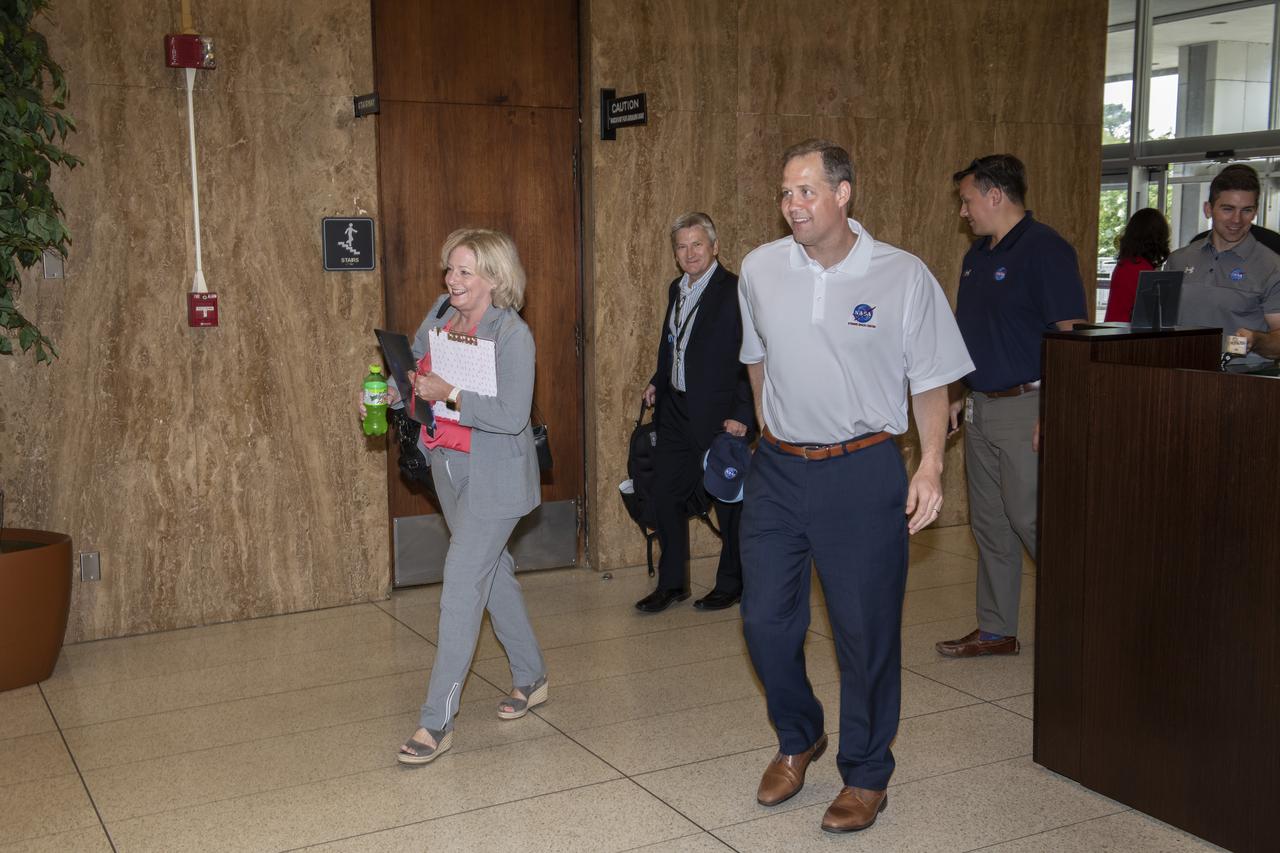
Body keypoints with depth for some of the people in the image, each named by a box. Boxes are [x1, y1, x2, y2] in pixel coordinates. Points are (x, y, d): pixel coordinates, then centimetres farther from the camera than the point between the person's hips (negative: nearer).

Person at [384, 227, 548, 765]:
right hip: (448, 466, 8)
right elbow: (412, 365, 17)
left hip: (491, 475, -8)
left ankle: (437, 722, -3)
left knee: (461, 585, -9)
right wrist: (391, 391, -3)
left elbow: (512, 416, -23)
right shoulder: (440, 314, 2)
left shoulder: (511, 334, -18)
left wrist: (449, 394, -27)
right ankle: (531, 678, 36)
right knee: (493, 571, 18)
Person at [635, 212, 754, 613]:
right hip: (676, 412, 8)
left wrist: (741, 414, -20)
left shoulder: (735, 291, -14)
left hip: (720, 415, -8)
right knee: (666, 495, 11)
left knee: (729, 502, 7)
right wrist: (657, 382, 13)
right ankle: (671, 583, 24)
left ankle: (731, 585, 23)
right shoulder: (676, 289, 11)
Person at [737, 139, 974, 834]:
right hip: (776, 469, 4)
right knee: (765, 619, 8)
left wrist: (931, 465, -10)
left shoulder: (904, 276, -8)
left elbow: (932, 380, -2)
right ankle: (798, 740, 34)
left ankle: (866, 776, 23)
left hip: (862, 472, -3)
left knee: (866, 629, 4)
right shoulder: (760, 270, 1)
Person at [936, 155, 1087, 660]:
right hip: (980, 408, 9)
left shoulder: (1045, 250, -12)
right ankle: (995, 631, 21)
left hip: (1025, 406, -9)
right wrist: (957, 396, 17)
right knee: (989, 523, 12)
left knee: (1029, 518, -7)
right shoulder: (977, 255, 15)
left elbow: (1070, 335, -17)